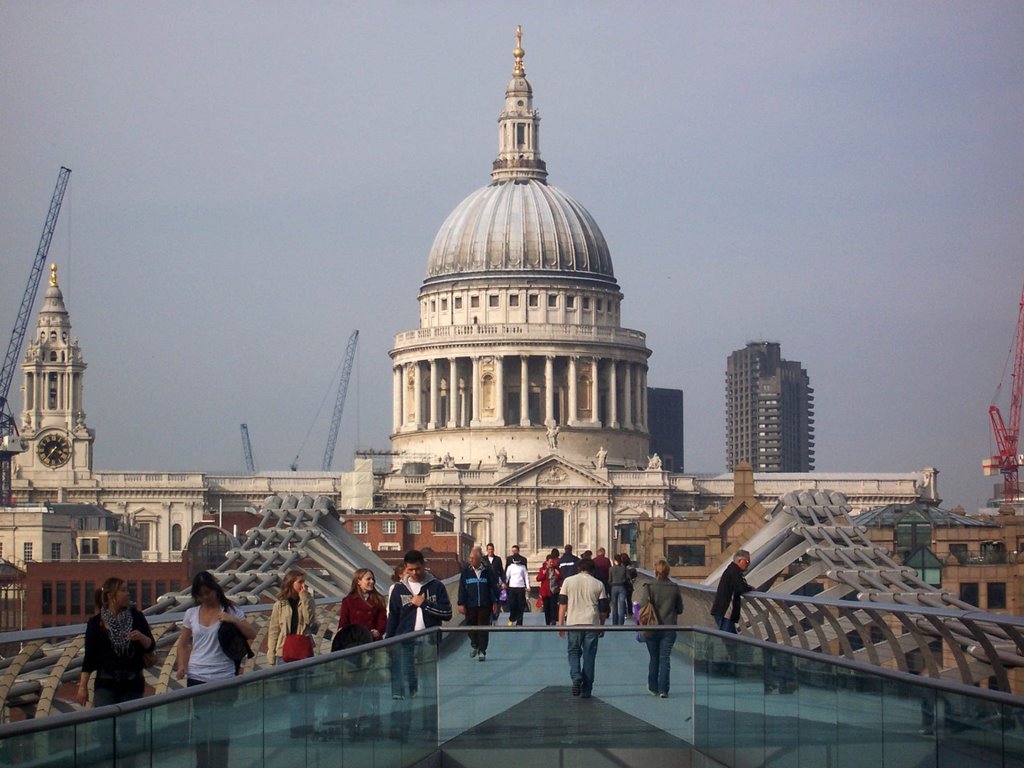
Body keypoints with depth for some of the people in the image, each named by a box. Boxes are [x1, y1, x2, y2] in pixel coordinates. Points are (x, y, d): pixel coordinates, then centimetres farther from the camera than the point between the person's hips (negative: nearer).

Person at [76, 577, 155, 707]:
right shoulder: (96, 623, 0)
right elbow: (89, 657, 2)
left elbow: (151, 646, 9)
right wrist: (82, 687, -3)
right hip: (106, 685, -2)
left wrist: (141, 637, -14)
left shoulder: (136, 617, 5)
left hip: (132, 685, 2)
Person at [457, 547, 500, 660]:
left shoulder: (487, 571, 2)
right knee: (471, 626, 7)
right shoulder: (466, 572, 4)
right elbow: (462, 589, 4)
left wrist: (494, 603, 2)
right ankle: (474, 645, 33)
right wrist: (461, 604, -1)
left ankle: (482, 651, 5)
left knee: (483, 629, -2)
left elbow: (494, 587, 6)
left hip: (485, 605, -1)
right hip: (470, 605, 1)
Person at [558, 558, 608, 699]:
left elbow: (562, 604, 2)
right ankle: (586, 690, 6)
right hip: (592, 623, 0)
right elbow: (603, 608, 7)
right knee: (589, 655, 5)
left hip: (573, 623, 0)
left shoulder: (568, 581, 5)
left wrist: (561, 624, 6)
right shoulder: (598, 585, 6)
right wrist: (602, 626, 20)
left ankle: (576, 676, -16)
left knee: (574, 651, 12)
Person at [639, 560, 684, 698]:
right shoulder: (674, 588, -2)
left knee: (654, 658, 15)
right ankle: (663, 690, -6)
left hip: (652, 629, 0)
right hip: (669, 628, 0)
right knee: (665, 658, 2)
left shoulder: (648, 588, -9)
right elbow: (680, 609, 6)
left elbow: (643, 607, -11)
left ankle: (653, 688, 23)